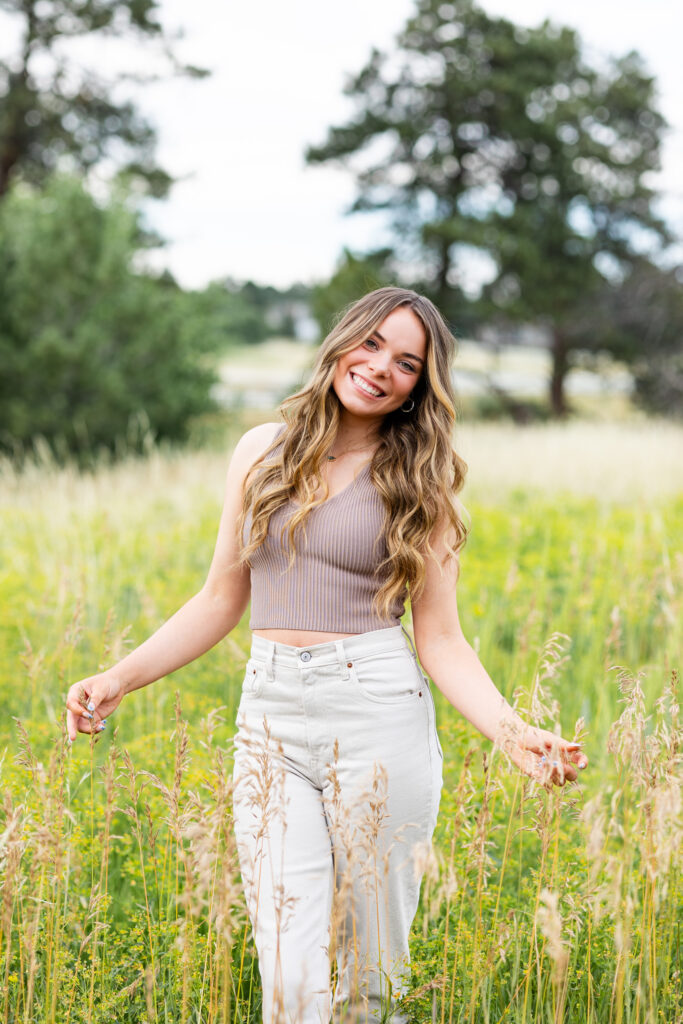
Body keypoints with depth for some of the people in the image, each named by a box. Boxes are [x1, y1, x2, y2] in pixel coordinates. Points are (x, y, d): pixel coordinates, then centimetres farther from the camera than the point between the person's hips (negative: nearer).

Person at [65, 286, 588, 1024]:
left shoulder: (419, 484, 3)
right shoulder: (262, 452, 9)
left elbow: (440, 641, 1)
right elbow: (221, 601, 14)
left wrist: (513, 734, -14)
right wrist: (121, 678, 4)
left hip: (378, 717, -1)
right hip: (271, 721, 2)